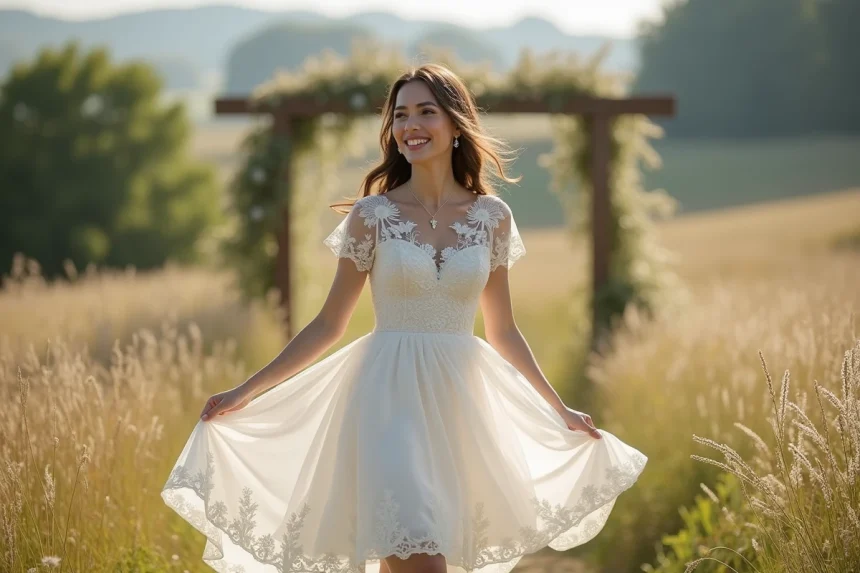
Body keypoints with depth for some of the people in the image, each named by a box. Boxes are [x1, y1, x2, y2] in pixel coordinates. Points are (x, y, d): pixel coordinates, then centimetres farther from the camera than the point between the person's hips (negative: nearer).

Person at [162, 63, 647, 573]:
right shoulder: (372, 215, -1)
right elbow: (329, 325, 3)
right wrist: (247, 392, -1)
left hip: (459, 402, 3)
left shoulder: (492, 217, 5)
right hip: (390, 398, -3)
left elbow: (503, 330, 14)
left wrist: (559, 409, 18)